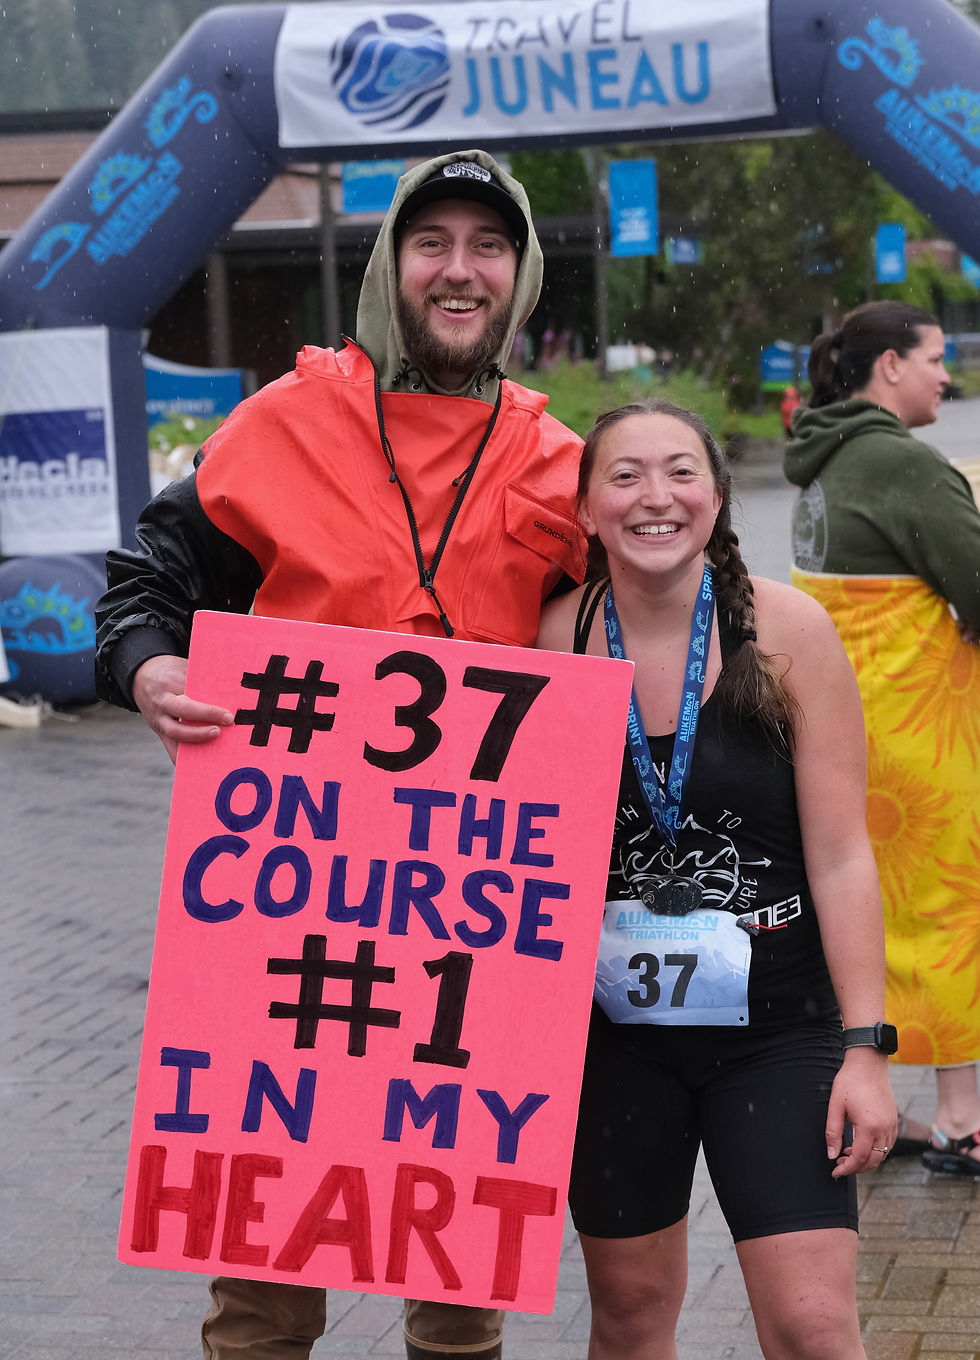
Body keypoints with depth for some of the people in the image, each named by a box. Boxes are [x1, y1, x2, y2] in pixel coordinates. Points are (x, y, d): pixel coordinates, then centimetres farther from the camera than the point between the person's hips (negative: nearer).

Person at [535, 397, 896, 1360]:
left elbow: (840, 855, -8)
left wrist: (864, 1046, -11)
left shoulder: (784, 631, -10)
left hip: (776, 1027, -2)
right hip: (612, 1030, 2)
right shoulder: (555, 638, -4)